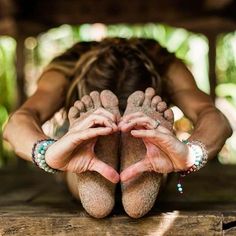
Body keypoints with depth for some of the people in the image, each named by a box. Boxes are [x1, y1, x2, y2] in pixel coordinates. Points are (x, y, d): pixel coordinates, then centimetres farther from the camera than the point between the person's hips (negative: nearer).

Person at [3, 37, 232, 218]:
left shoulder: (167, 69, -26)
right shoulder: (65, 72, -28)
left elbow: (215, 119, -44)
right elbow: (18, 122, -46)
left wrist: (190, 153, -67)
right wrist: (48, 151, -69)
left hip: (145, 171, 1)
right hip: (82, 176, 0)